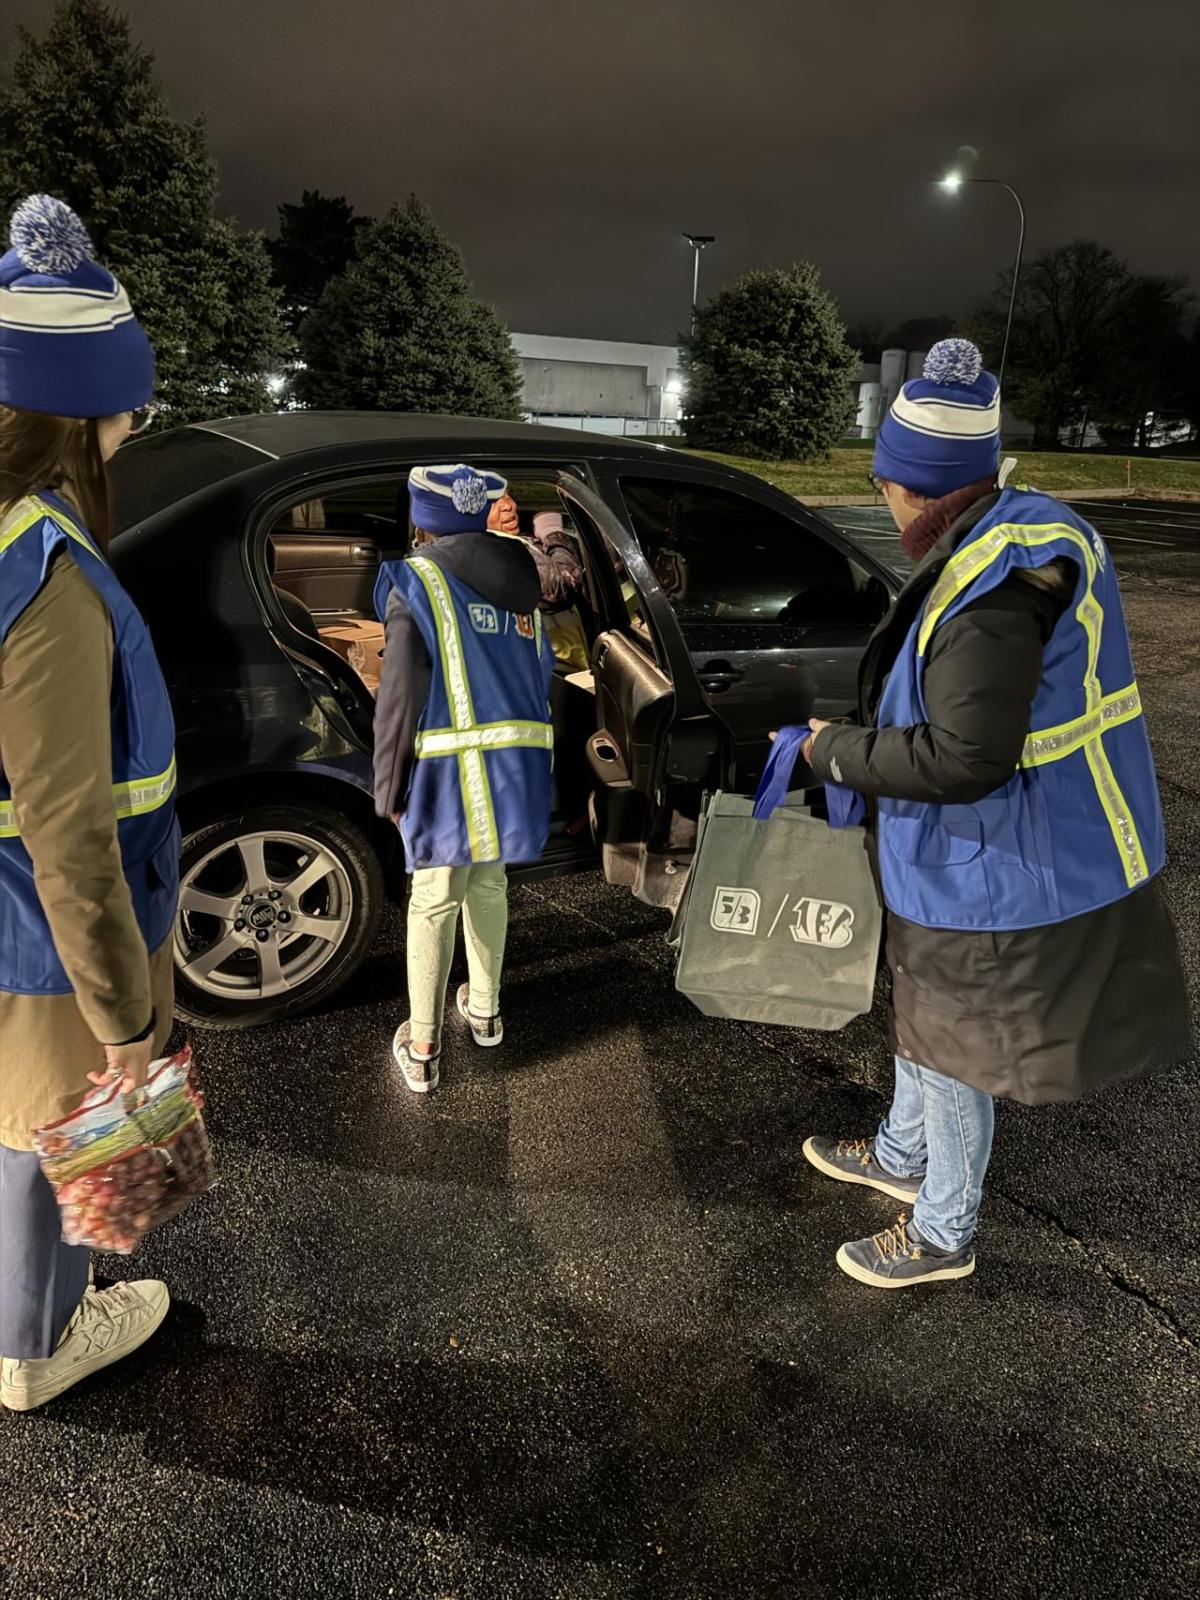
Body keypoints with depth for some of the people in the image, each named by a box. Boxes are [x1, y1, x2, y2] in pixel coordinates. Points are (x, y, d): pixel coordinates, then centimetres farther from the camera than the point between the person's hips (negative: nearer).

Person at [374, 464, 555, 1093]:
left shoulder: (416, 583, -6)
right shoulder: (520, 585, 12)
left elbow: (400, 698, -9)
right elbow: (540, 678, 11)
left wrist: (389, 788, -2)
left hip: (450, 770, -5)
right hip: (517, 767, 5)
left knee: (433, 904, 5)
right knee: (488, 886, 21)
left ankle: (421, 1049, 14)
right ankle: (484, 1010, 37)